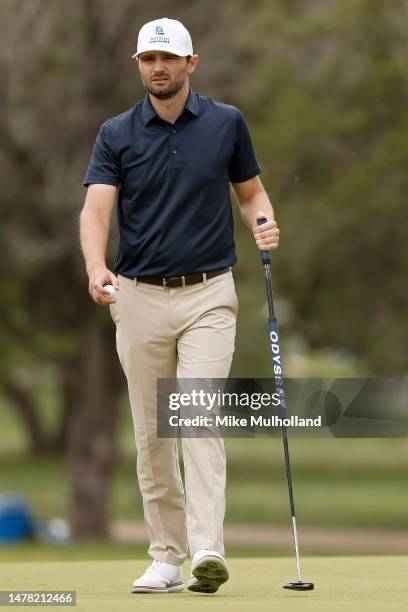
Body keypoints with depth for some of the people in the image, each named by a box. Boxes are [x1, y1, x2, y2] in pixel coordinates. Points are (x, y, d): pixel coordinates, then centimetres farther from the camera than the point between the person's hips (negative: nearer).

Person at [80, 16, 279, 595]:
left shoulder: (227, 123, 3)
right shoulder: (116, 134, 1)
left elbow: (252, 191, 14)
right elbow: (97, 207, -11)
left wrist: (264, 224, -10)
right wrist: (96, 268, -30)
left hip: (208, 294, -2)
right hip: (140, 297, 2)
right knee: (152, 433, 5)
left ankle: (207, 551, -23)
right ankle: (166, 557, 13)